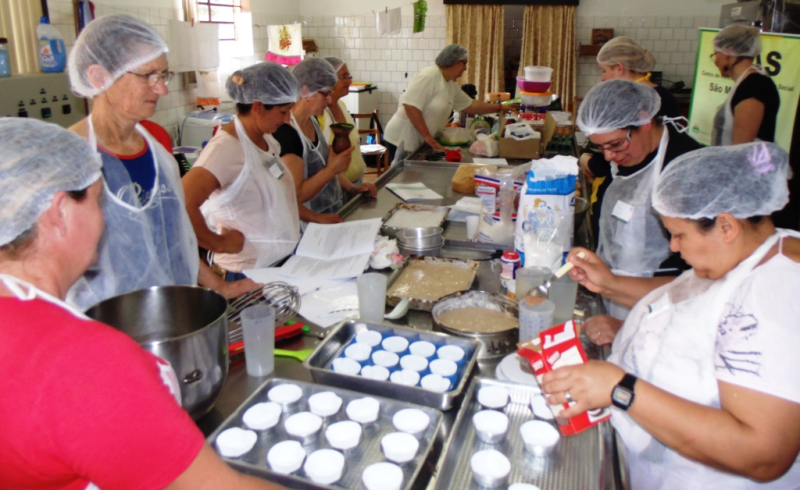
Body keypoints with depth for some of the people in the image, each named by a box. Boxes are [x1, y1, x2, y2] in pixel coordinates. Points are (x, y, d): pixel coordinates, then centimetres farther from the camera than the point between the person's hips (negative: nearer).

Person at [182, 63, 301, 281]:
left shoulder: (265, 139, 5)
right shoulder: (226, 148, -22)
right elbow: (182, 205, -33)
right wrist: (218, 243, -21)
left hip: (284, 261, 8)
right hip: (249, 273, -8)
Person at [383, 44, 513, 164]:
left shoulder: (451, 85, 12)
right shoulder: (429, 76, -16)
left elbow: (470, 105, 22)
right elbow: (410, 105, -24)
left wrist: (499, 108, 18)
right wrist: (427, 136, -23)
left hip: (420, 142, 9)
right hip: (404, 138, -9)